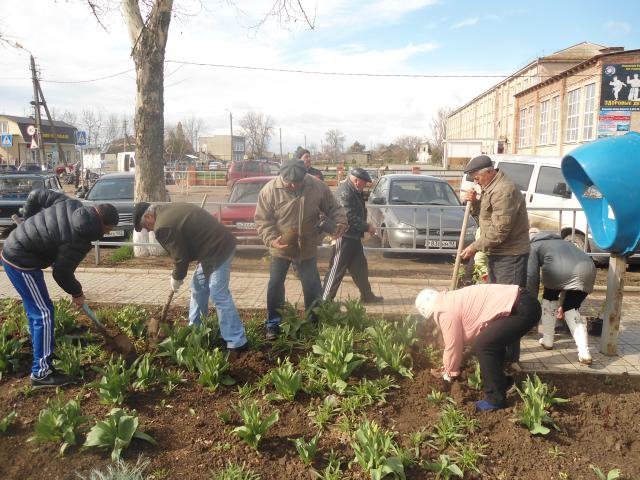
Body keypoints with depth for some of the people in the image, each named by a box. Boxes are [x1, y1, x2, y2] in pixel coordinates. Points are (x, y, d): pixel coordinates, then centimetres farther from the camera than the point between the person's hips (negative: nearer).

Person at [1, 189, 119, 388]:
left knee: (35, 309, 23)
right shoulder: (80, 239, -25)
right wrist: (76, 293, 2)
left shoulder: (71, 203, -5)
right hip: (21, 262, -10)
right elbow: (62, 272, -15)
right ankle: (41, 373, 0)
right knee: (44, 314, -5)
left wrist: (30, 221, 16)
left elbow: (36, 195, 5)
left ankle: (41, 347, 41)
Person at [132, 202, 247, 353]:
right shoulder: (168, 210, 14)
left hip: (218, 250, -11)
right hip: (218, 244, 11)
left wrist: (176, 278, 4)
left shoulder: (162, 227, -17)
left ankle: (237, 343, -3)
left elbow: (180, 256, -13)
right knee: (198, 288, 19)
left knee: (219, 295, -8)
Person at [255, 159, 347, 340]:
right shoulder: (270, 190, -16)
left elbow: (333, 208, 0)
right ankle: (273, 324, 24)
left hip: (308, 248, 1)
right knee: (275, 285, 7)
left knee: (312, 286, 13)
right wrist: (271, 239, -27)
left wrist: (340, 222, -19)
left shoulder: (317, 186, -12)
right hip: (280, 248, -1)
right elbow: (262, 220, -12)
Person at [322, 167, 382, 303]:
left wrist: (365, 226, 7)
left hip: (353, 236, 10)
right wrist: (367, 227, -16)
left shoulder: (354, 191, 13)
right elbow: (350, 217, -24)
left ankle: (367, 295, 26)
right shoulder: (344, 192, -19)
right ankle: (325, 299, 5)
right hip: (344, 237, -10)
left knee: (360, 267, 16)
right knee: (336, 270, -3)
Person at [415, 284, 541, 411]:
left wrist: (450, 373, 16)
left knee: (482, 346, -10)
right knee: (492, 341, 23)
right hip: (525, 303, 11)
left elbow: (453, 347, -1)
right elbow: (459, 339, 30)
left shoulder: (447, 311, -11)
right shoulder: (452, 300, 19)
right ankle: (501, 381, 33)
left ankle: (495, 399, -1)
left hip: (523, 309, -11)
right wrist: (449, 366, 38)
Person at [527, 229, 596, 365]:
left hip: (559, 269, -5)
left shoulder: (534, 245, 26)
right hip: (587, 269, 5)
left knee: (549, 298, 26)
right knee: (571, 308, 22)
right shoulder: (561, 241, 44)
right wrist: (564, 304, 55)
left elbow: (532, 276, 14)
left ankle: (547, 340, 31)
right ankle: (584, 352, 6)